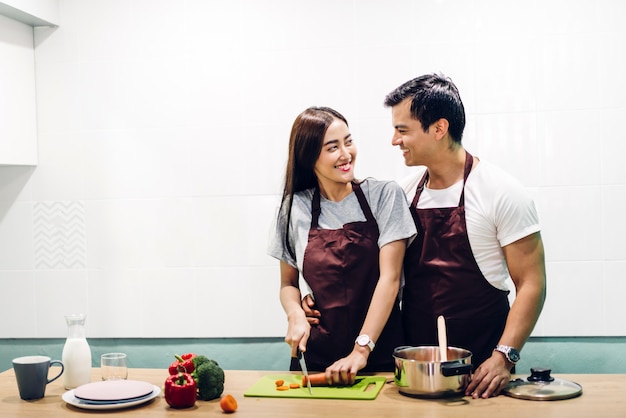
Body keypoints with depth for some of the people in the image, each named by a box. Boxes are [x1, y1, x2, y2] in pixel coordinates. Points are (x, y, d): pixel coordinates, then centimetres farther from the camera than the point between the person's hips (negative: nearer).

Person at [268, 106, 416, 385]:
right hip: (319, 357, 2)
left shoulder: (384, 195, -2)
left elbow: (390, 277, -8)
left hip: (381, 354, -1)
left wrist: (362, 350, -16)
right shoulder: (295, 208, 4)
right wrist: (295, 315, -8)